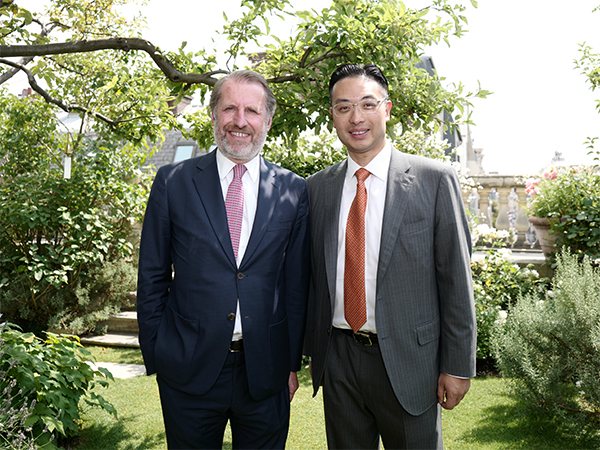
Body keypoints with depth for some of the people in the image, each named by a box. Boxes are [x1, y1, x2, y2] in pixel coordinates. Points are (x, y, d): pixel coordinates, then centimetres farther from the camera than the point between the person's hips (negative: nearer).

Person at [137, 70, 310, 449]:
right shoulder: (173, 182, -1)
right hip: (188, 372, 0)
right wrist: (155, 357, 0)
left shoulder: (295, 191, 1)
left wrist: (293, 363, 4)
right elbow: (152, 278, 2)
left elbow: (297, 284, 4)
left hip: (265, 373, 1)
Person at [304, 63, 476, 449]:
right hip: (337, 360, 3)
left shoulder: (435, 180, -6)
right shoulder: (318, 187, 5)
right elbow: (314, 276, 9)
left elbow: (456, 279, -5)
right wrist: (313, 351, 10)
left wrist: (458, 366, -6)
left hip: (407, 360, -3)